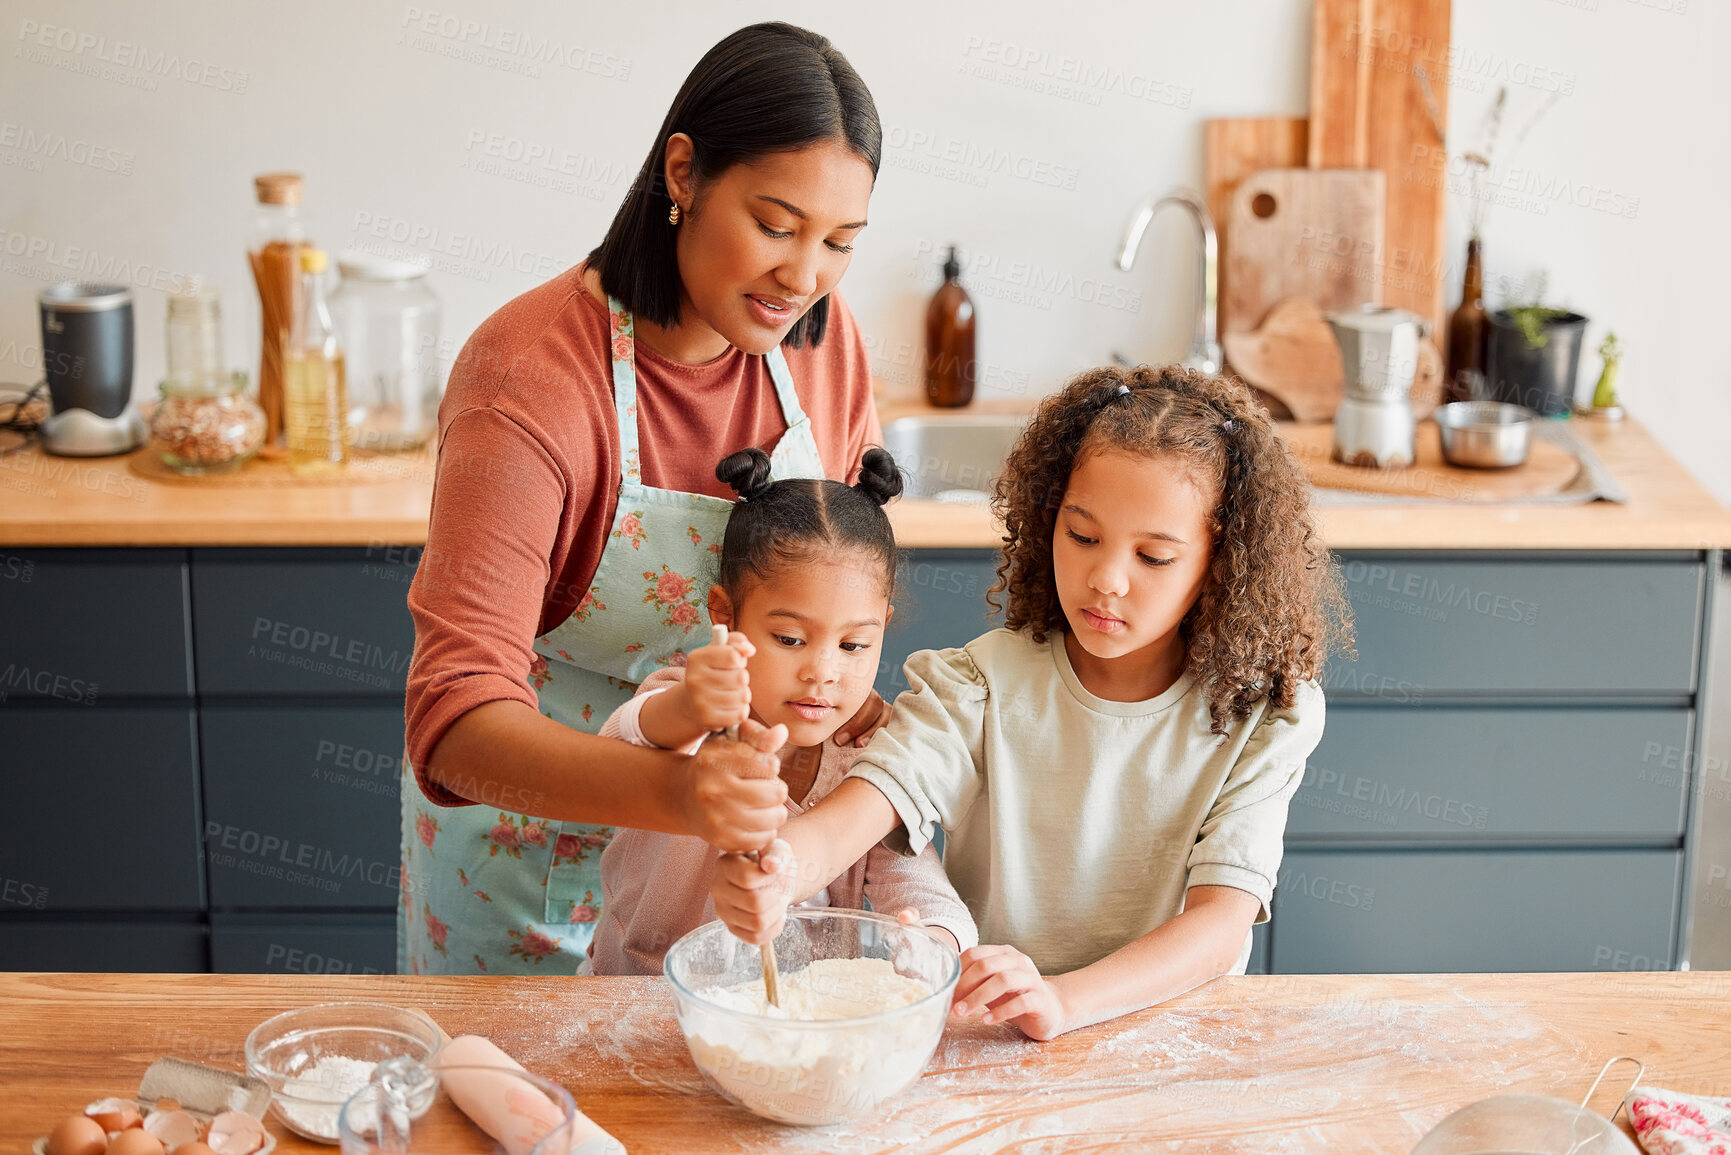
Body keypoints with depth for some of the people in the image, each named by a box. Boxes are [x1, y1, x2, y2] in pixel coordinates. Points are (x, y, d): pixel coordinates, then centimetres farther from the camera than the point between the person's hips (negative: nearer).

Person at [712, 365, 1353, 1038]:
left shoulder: (1256, 722, -4)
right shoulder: (984, 686, -4)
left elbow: (1221, 923, -14)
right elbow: (853, 814, -17)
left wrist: (1063, 999, -32)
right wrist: (766, 873, -41)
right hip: (978, 1038, 0)